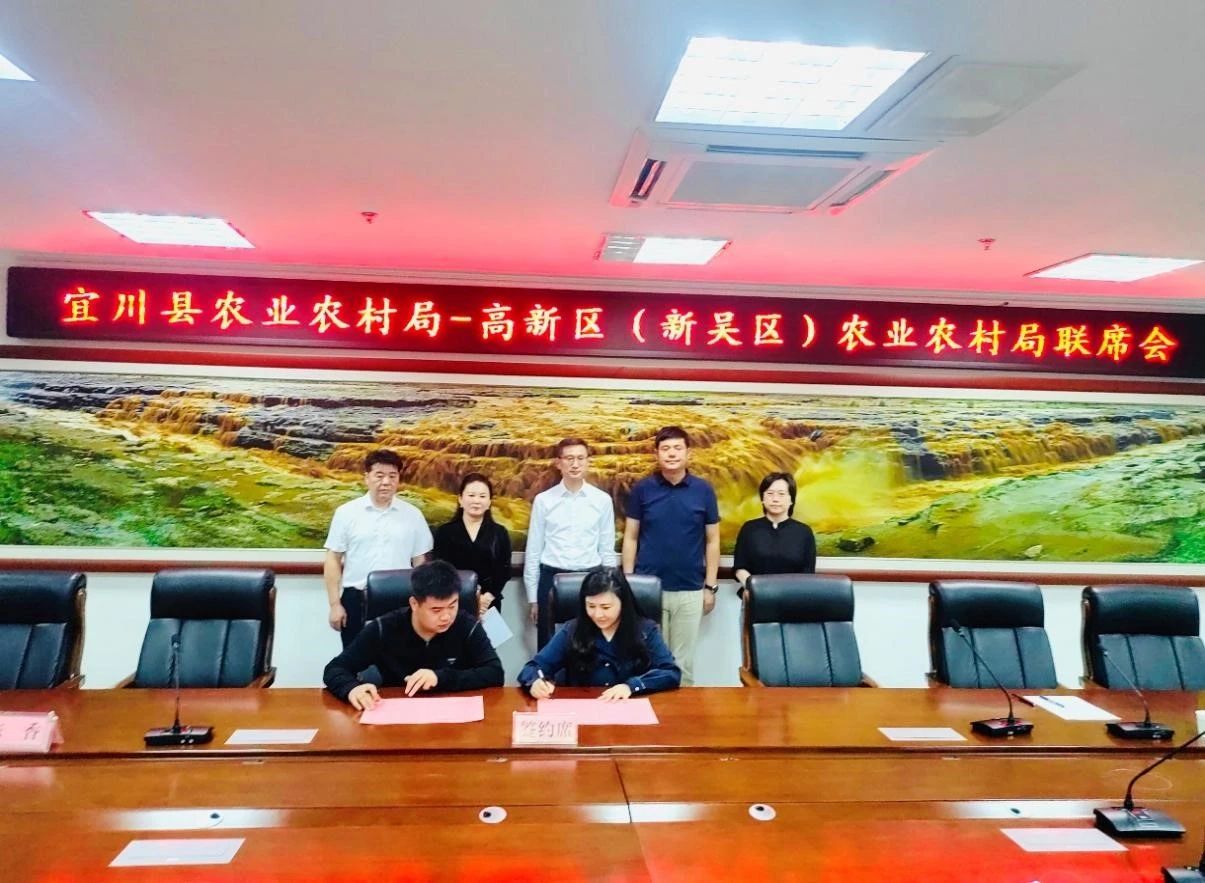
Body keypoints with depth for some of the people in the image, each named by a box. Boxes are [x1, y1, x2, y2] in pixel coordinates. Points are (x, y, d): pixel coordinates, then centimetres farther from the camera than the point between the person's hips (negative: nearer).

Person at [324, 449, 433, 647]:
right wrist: (335, 604, -3)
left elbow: (420, 562, 8)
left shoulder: (413, 515, 3)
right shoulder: (347, 512, 0)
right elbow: (333, 559, 2)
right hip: (356, 599, -1)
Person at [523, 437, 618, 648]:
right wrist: (533, 597, 3)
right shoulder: (543, 500, 1)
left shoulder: (603, 500, 2)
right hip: (551, 579, 0)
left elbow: (607, 550, 6)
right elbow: (533, 551, 4)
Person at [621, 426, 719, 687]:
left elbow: (712, 541, 5)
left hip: (690, 590, 1)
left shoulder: (703, 491, -1)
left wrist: (710, 586, 3)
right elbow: (630, 538, 3)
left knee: (683, 662, 11)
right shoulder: (642, 489, -2)